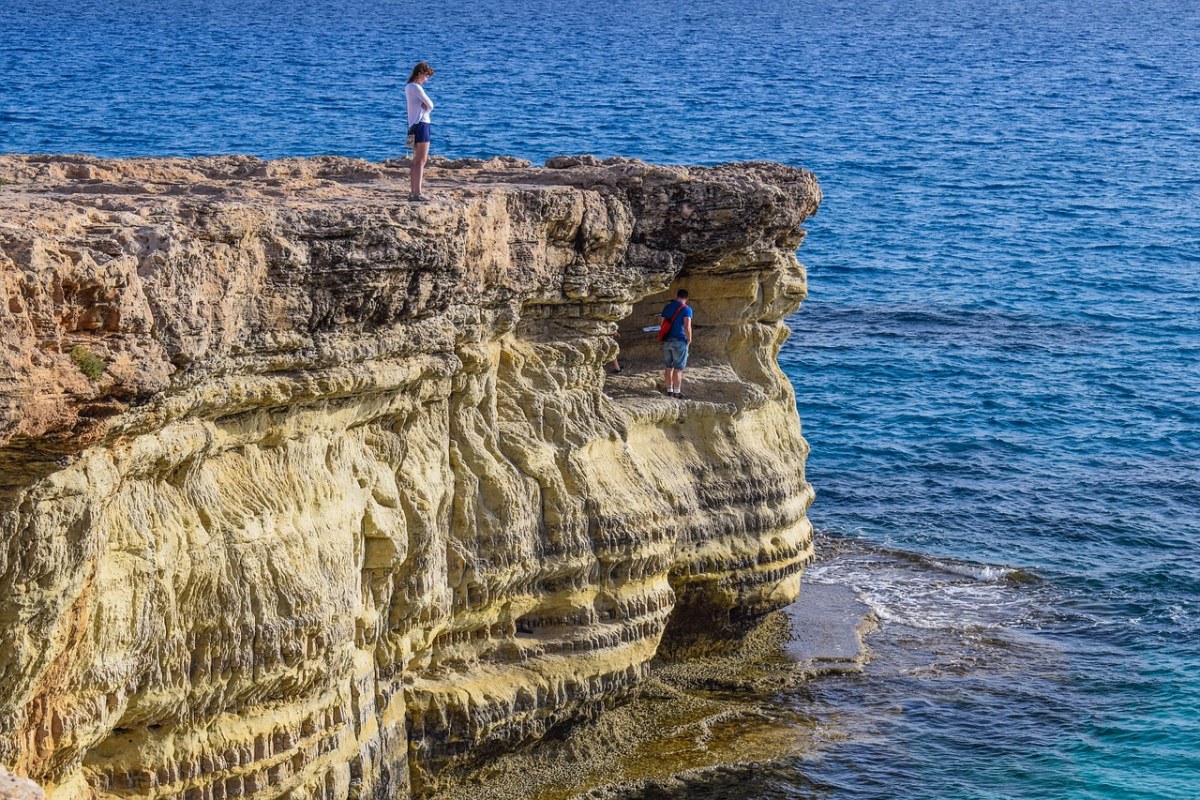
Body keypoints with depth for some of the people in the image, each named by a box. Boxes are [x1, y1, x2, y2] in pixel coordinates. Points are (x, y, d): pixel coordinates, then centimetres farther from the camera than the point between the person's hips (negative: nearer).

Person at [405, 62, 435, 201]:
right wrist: (427, 107, 6)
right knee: (421, 160, -9)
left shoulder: (408, 87, 15)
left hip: (413, 125, 10)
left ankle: (413, 192, 16)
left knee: (418, 160, 15)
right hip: (421, 124, -10)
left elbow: (426, 105, 15)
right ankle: (417, 193, -13)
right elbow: (430, 105, -13)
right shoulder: (416, 88, -15)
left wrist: (424, 106, -5)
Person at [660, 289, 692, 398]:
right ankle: (677, 392, 2)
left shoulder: (667, 307, 11)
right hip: (680, 341, -5)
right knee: (678, 368, 0)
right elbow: (687, 327, -15)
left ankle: (669, 390, 16)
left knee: (668, 367, 12)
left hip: (667, 340, 5)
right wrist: (689, 340, -3)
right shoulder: (686, 309, -7)